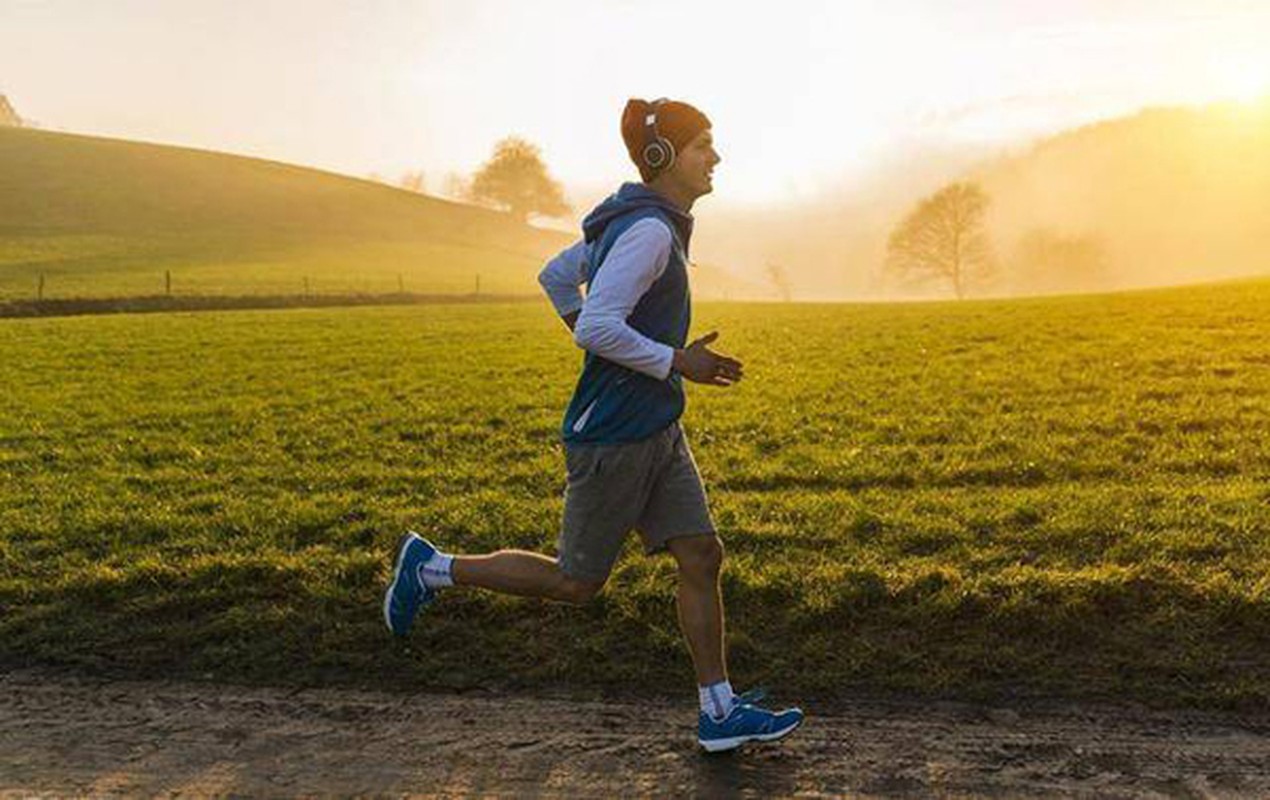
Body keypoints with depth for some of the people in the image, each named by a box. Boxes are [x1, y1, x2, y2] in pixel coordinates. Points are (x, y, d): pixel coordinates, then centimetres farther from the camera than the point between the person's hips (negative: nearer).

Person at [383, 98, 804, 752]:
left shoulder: (631, 224, 11)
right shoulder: (648, 231, -19)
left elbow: (556, 276, 22)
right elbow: (597, 327, -27)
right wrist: (679, 363, -18)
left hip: (657, 433, 10)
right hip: (614, 437, -10)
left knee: (702, 558, 6)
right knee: (575, 583, 6)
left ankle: (720, 712, 14)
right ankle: (432, 568, 19)